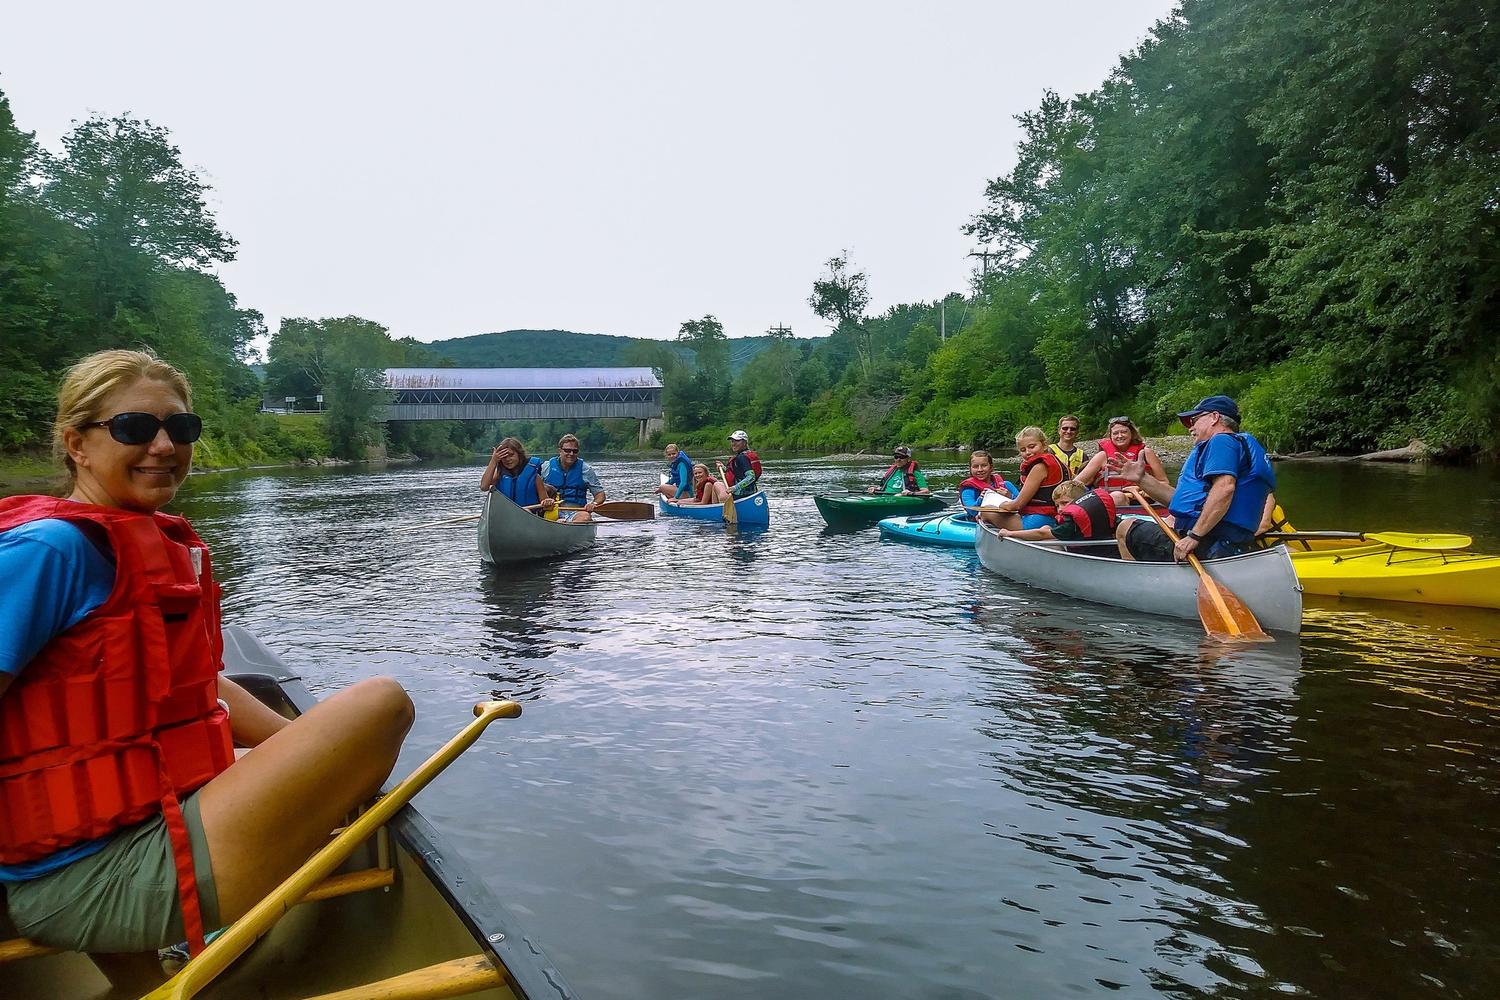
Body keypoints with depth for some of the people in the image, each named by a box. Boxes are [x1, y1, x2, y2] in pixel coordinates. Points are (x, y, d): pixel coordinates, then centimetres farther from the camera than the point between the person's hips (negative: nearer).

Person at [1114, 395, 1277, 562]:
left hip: (1202, 547, -11)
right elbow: (1183, 500, 22)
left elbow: (1224, 487, -26)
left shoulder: (1221, 441, -7)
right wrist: (1142, 478, 17)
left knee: (1125, 529, 2)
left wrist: (1194, 536, -27)